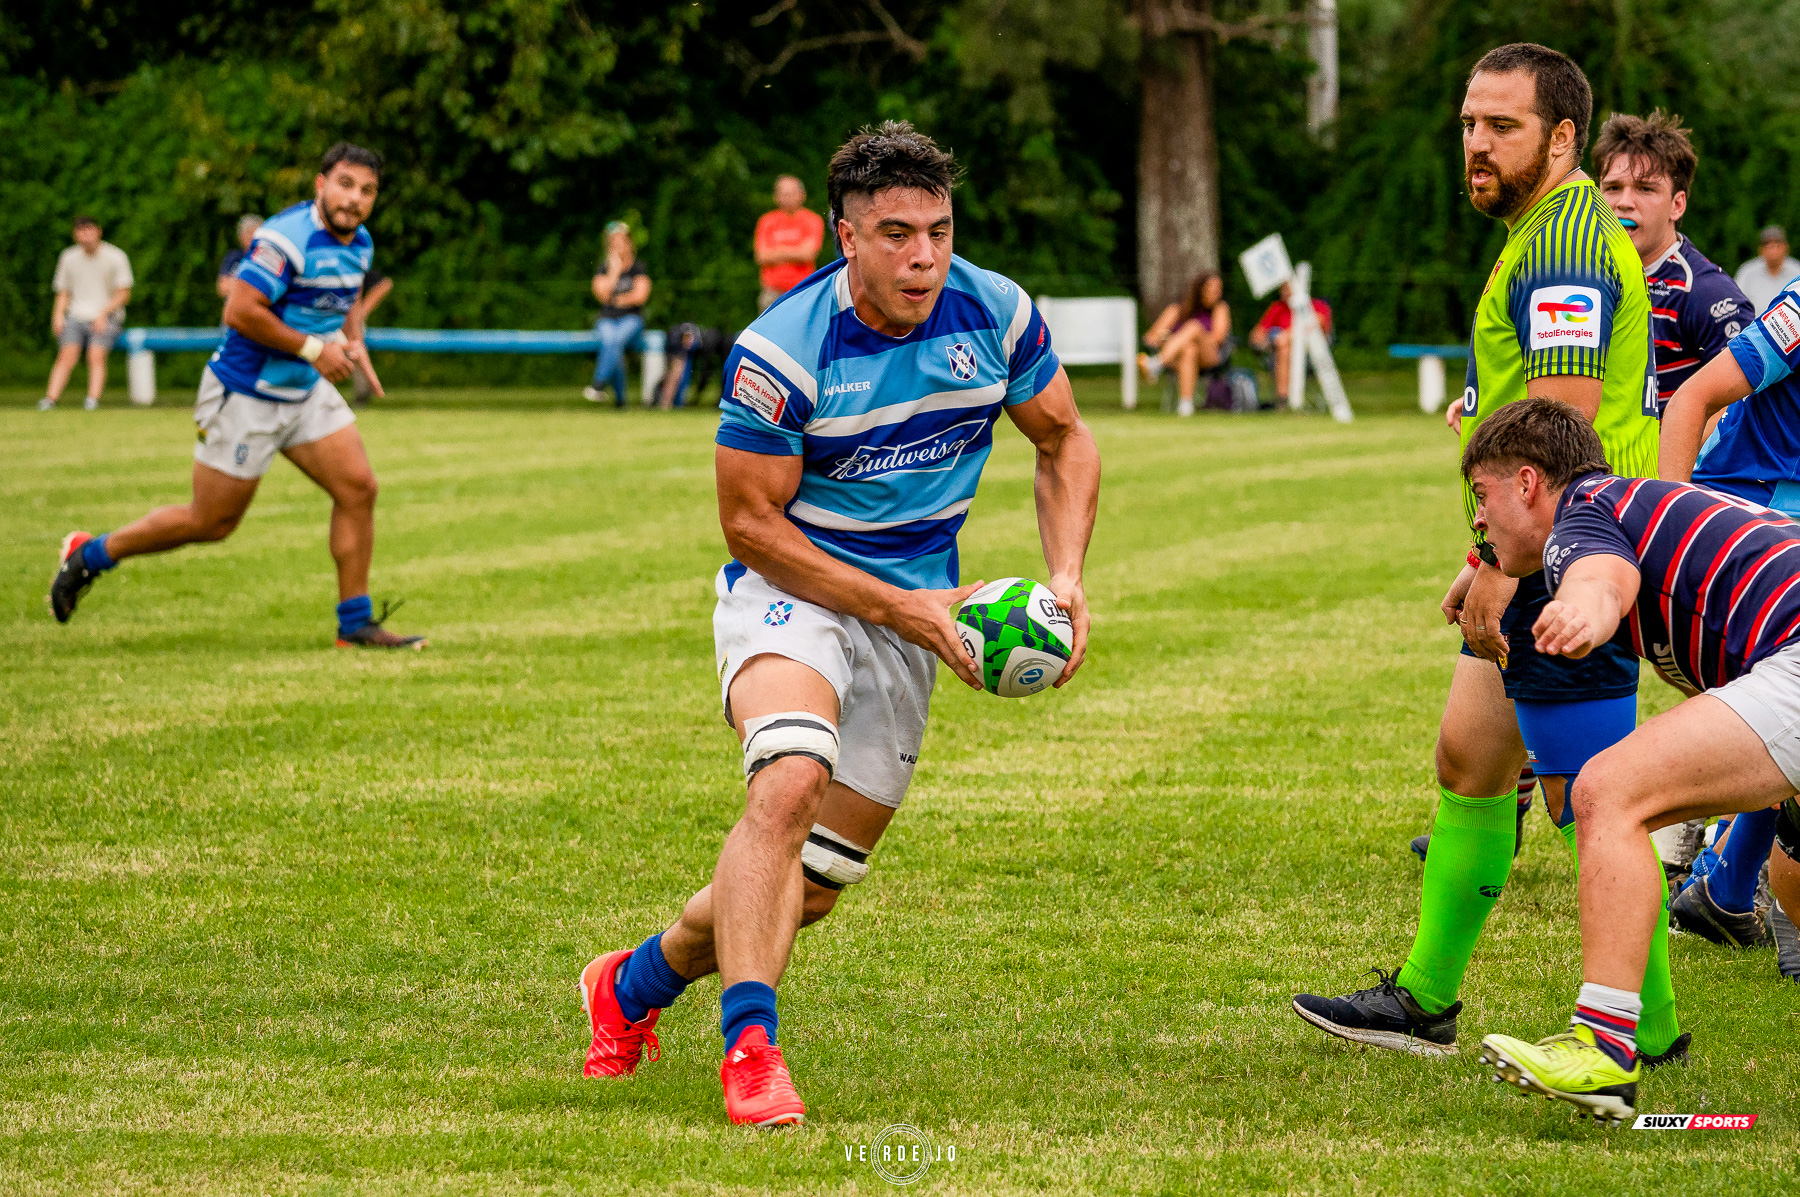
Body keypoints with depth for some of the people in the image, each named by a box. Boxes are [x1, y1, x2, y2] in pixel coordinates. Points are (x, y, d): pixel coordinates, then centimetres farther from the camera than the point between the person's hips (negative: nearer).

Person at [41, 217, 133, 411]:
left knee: (97, 355, -26)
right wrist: (58, 315, -2)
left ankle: (93, 400, -37)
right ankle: (50, 398, -31)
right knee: (67, 355, -20)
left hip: (107, 317, -2)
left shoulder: (116, 257, 1)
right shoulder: (69, 258, 13)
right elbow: (63, 293, 18)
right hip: (76, 315, 2)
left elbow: (124, 293, -1)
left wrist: (103, 313, -13)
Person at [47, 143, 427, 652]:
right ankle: (89, 556, 21)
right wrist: (313, 348, -24)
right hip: (244, 395, -8)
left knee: (358, 488, -5)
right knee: (211, 522, 2)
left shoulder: (360, 244, 6)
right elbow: (240, 312, -28)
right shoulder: (287, 237, -24)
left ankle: (355, 623, 4)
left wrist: (348, 342, 6)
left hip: (306, 391, 8)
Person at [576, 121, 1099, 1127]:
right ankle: (750, 1046, -32)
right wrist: (900, 606, -19)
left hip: (913, 619, 4)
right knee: (790, 781, -34)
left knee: (813, 885, 4)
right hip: (790, 591, -4)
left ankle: (636, 985, 28)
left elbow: (1065, 441, 8)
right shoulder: (780, 352, -22)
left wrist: (1066, 577, -7)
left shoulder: (997, 315, -9)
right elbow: (750, 521, -15)